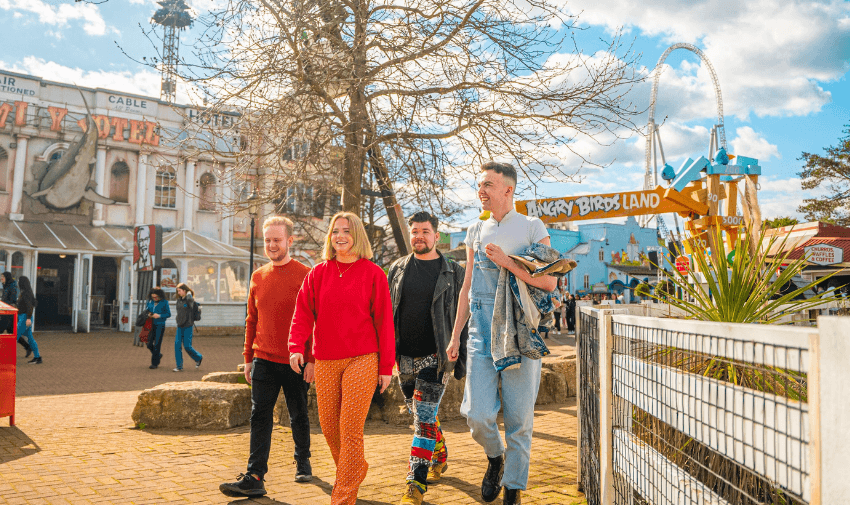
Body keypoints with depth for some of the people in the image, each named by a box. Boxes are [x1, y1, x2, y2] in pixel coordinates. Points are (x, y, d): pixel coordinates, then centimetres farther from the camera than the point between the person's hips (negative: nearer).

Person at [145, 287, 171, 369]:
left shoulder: (164, 302, -7)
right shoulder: (150, 301, 5)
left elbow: (168, 314, -3)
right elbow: (148, 310, 18)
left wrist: (159, 316, -18)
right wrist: (148, 314, -5)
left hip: (160, 325, -5)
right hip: (151, 325, 5)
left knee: (157, 344, -5)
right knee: (149, 344, 5)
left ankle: (155, 363, 3)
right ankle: (158, 355, 31)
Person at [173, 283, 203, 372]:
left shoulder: (190, 299, -10)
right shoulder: (179, 300, 10)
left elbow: (189, 299, -36)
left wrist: (189, 294, -16)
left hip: (188, 327, -6)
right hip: (180, 327, 6)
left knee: (187, 346, -5)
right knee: (177, 345, -2)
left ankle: (199, 358, 21)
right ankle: (179, 366, 2)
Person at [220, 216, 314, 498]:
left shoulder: (305, 276, -6)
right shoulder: (258, 277, 9)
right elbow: (252, 320, 15)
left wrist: (313, 359, -11)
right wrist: (248, 358, 12)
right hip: (264, 360, 4)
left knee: (298, 416, 11)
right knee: (260, 416, -2)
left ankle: (302, 462, 33)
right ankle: (254, 477, 0)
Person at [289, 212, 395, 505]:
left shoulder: (373, 273, 0)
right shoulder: (318, 274, 9)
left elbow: (384, 321, 0)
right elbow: (303, 312, 3)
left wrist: (386, 366, -2)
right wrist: (297, 346, -14)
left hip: (362, 360, -3)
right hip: (325, 362, 4)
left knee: (351, 430, -5)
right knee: (329, 427, 10)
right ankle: (354, 469, 38)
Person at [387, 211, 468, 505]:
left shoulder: (453, 272, 0)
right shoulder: (398, 269, 8)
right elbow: (385, 312, 13)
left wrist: (461, 358, -1)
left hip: (435, 357, -4)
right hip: (404, 356, 4)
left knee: (424, 417, -9)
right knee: (420, 414, 16)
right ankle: (439, 457, 40)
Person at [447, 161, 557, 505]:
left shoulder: (532, 228, 1)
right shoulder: (476, 231, 13)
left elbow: (549, 282, -8)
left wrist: (506, 261, -16)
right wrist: (455, 335, 15)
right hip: (481, 335, 3)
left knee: (519, 418, 3)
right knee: (477, 415, -6)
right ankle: (495, 457, 26)